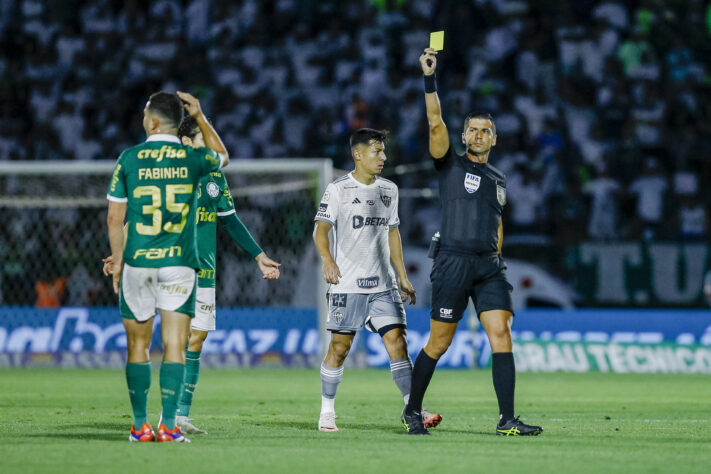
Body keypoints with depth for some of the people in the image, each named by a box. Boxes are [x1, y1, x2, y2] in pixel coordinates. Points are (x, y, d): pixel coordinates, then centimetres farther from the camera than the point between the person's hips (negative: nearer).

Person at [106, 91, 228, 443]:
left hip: (137, 262, 0)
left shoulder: (129, 159, -1)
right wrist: (200, 117, 25)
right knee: (175, 345, 0)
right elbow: (222, 157, 25)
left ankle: (140, 425, 10)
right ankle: (168, 425, -8)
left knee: (138, 346, 9)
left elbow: (114, 218, 1)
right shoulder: (192, 159, 0)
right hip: (179, 262, 0)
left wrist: (117, 260, 13)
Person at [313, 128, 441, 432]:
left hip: (383, 285, 4)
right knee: (340, 347, 1)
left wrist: (403, 278, 18)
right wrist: (327, 260, -27)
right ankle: (327, 412, 13)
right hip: (348, 284, -4)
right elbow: (321, 229, -8)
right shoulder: (338, 189, -3)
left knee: (397, 341, -7)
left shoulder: (389, 190, 14)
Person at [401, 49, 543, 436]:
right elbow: (435, 123, -9)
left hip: (489, 264, 4)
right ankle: (412, 411, 16)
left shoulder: (498, 180, 19)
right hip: (453, 261, -4)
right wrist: (429, 79, -17)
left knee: (501, 334, -9)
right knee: (439, 343, -1)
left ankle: (507, 420, -12)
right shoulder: (450, 164, 4)